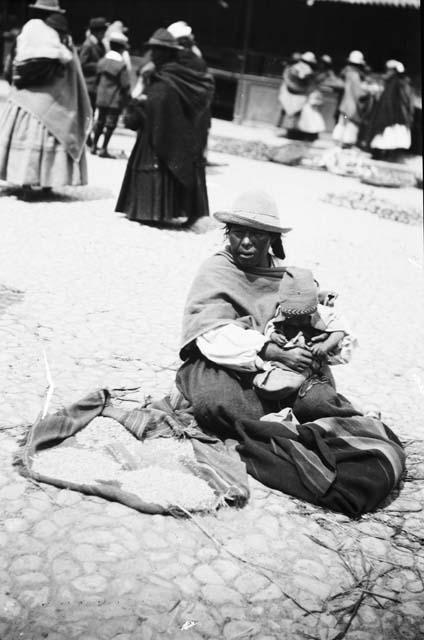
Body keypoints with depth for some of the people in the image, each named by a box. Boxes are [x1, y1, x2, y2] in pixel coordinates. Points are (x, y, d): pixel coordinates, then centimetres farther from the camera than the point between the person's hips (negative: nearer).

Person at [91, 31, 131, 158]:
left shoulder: (102, 62, 2)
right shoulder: (121, 65, -15)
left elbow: (97, 79, 10)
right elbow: (126, 85, -14)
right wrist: (126, 99, 1)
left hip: (101, 99, 6)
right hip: (115, 100, -6)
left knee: (100, 121, 18)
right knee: (110, 124, 2)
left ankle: (94, 146, 25)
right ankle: (103, 149, 3)